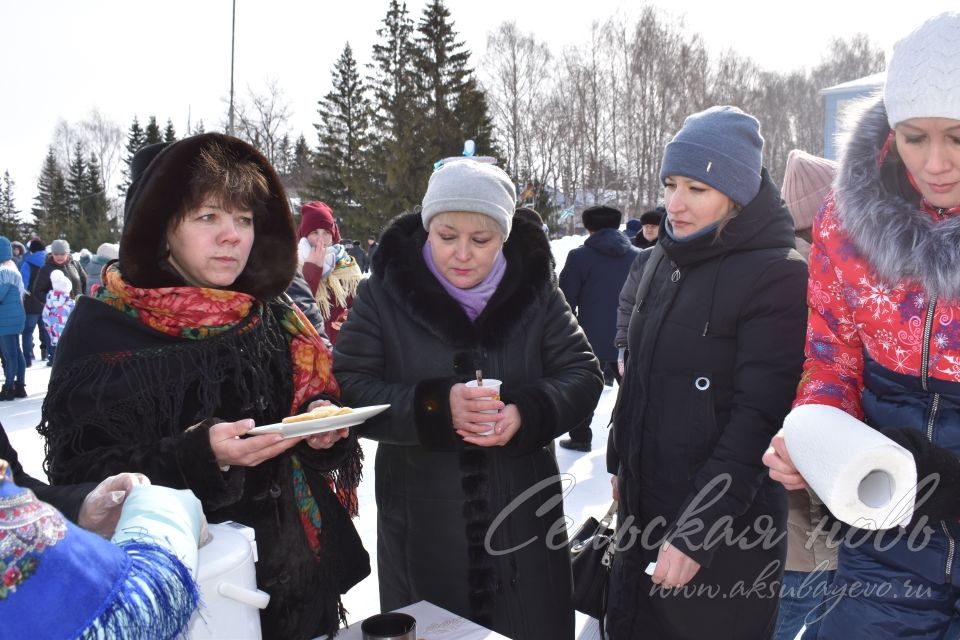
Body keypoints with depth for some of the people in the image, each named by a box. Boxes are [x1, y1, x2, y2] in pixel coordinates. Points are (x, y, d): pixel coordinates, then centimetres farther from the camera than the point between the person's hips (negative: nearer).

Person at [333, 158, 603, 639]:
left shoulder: (535, 289, -1)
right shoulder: (384, 293, -6)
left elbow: (582, 375, -1)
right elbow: (348, 389, -10)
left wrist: (528, 413, -22)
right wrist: (434, 407, -26)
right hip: (420, 526, -1)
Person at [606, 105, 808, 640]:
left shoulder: (778, 276, -17)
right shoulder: (663, 261, 6)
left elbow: (758, 419, -21)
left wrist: (695, 534, -21)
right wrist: (620, 464, 17)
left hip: (725, 531, -7)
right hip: (643, 507, 7)